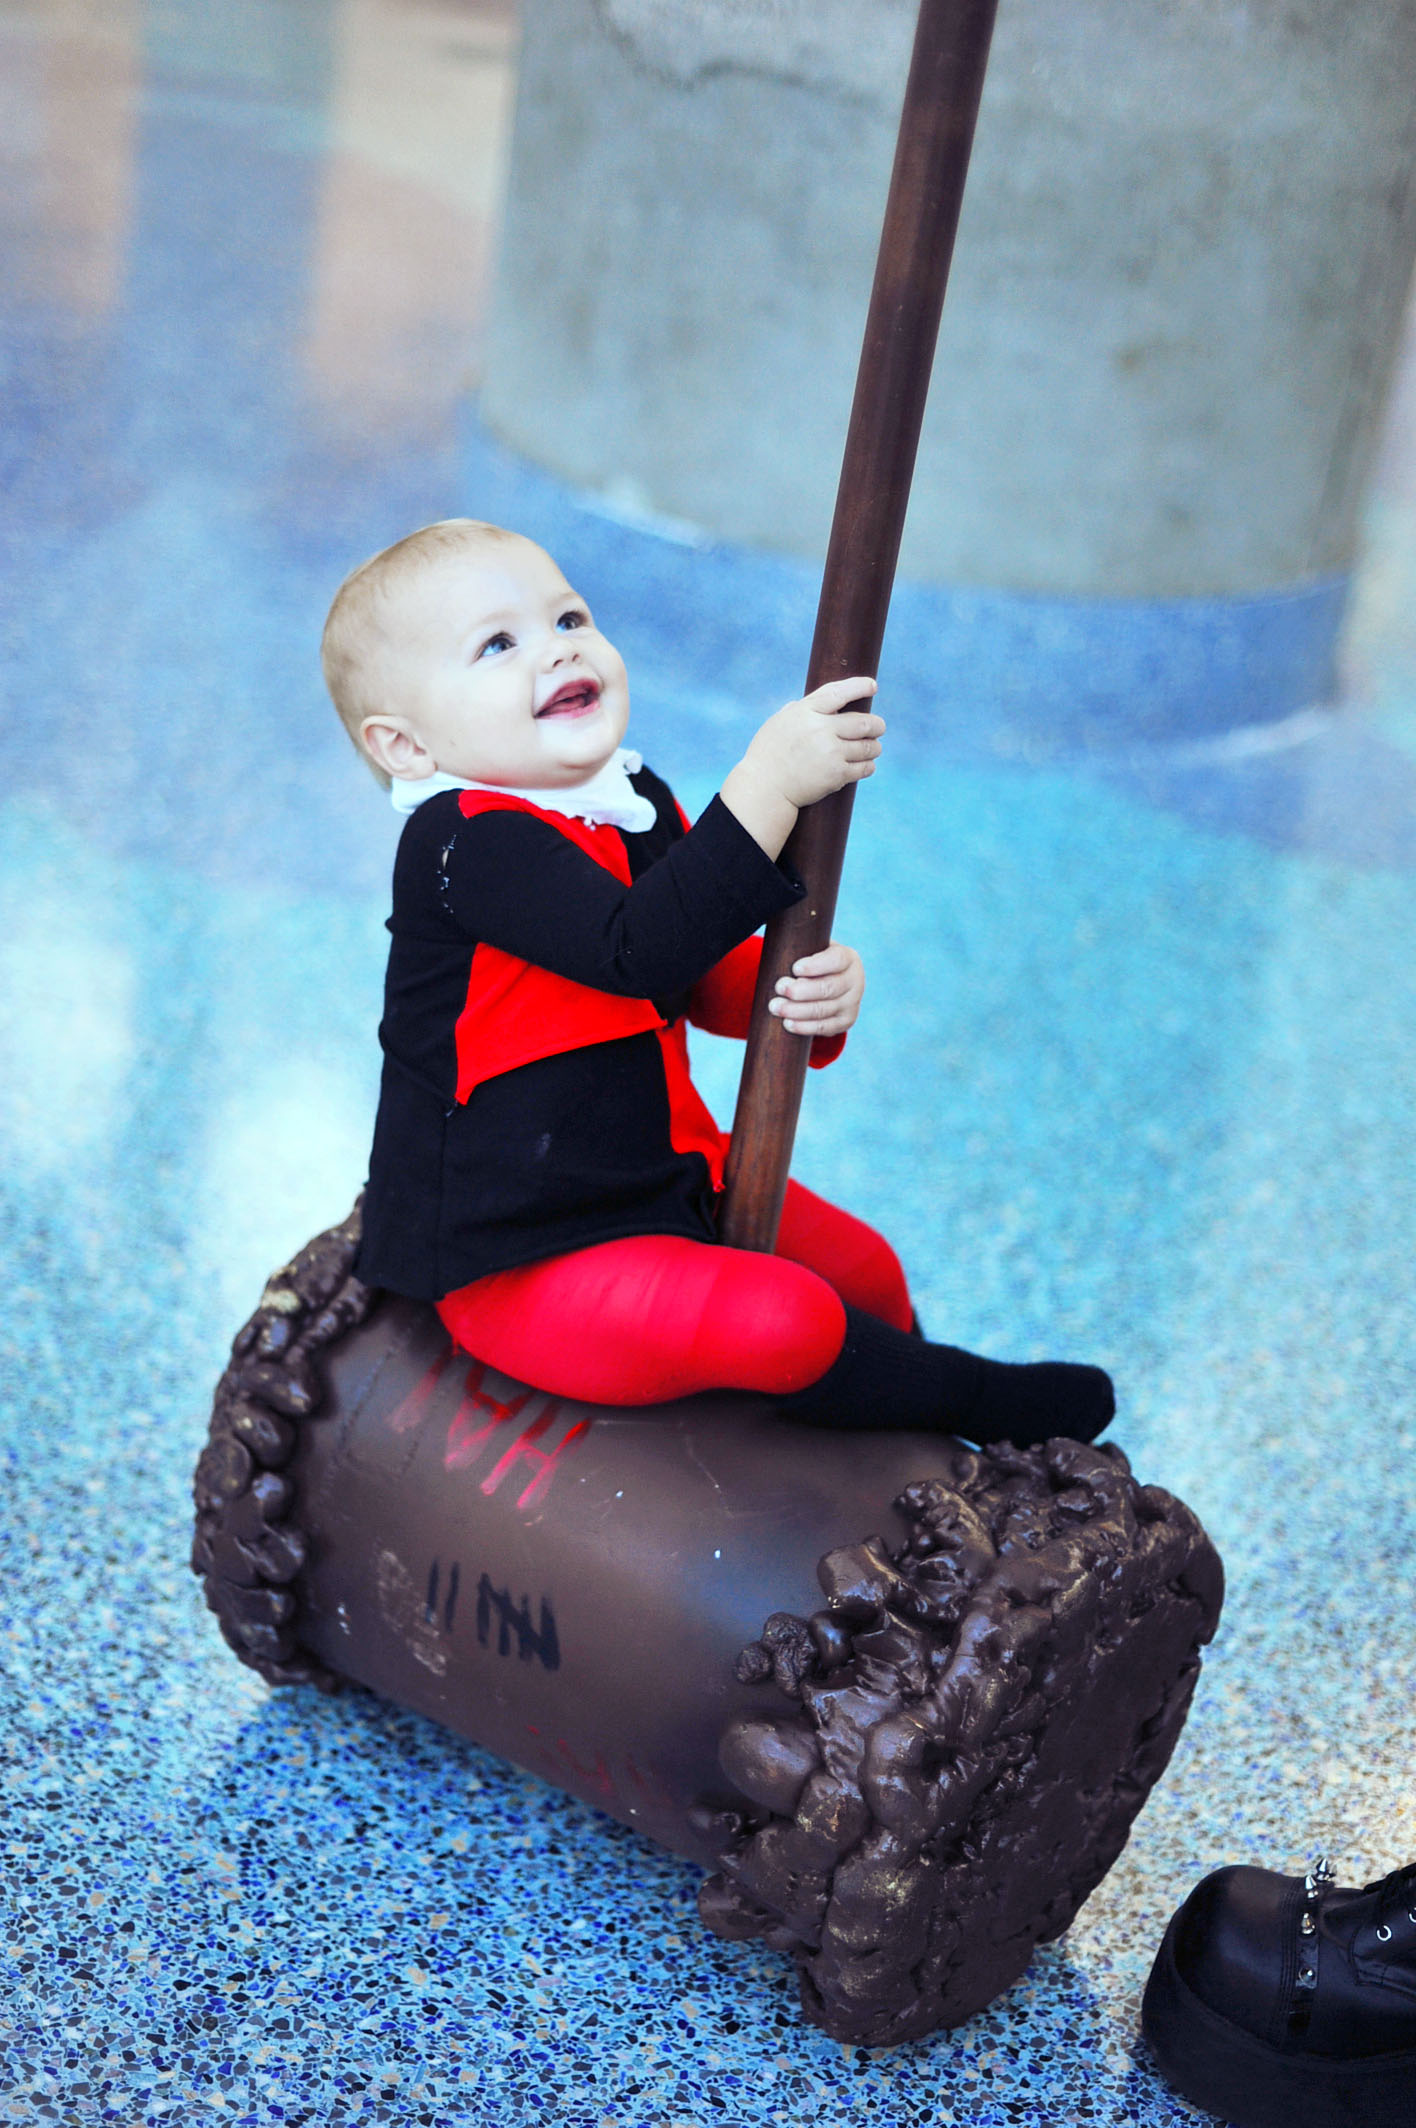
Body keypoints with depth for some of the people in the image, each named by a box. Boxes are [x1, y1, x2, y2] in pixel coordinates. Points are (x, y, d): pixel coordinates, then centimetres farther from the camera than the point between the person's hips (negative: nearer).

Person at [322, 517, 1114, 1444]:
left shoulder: (635, 803, 4)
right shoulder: (468, 845, -25)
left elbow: (712, 978, 10)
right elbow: (639, 952, -37)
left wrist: (816, 985, -13)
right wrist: (770, 779, -40)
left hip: (661, 1181, 9)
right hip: (523, 1266, -9)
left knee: (864, 1269, 15)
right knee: (784, 1318, -22)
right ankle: (968, 1397, 7)